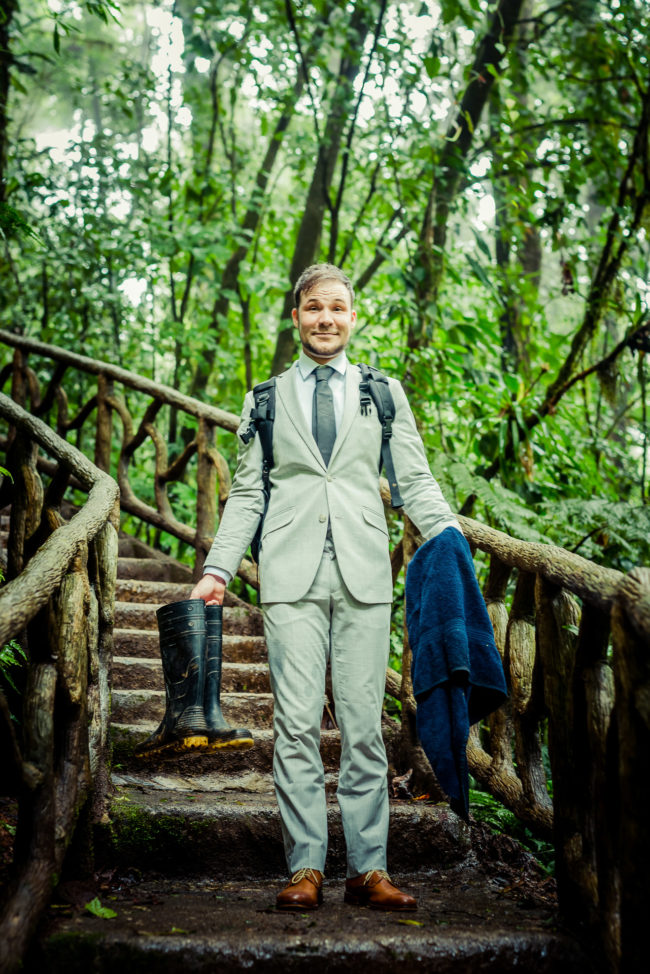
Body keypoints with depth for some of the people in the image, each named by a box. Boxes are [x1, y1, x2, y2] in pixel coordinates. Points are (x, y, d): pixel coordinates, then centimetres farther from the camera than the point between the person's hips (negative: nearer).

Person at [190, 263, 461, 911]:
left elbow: (416, 482, 10)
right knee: (296, 725, -3)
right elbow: (247, 494, 12)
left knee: (363, 726, 0)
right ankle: (305, 868, 5)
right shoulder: (266, 400, 15)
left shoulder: (384, 392, 15)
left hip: (363, 573, 0)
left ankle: (368, 869, 8)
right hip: (292, 576, 0)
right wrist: (217, 569, 2)